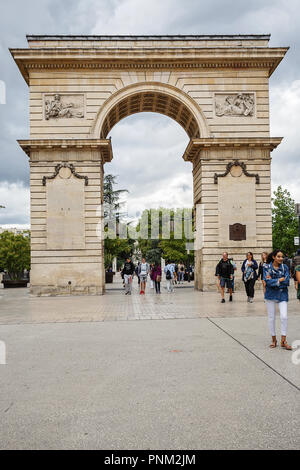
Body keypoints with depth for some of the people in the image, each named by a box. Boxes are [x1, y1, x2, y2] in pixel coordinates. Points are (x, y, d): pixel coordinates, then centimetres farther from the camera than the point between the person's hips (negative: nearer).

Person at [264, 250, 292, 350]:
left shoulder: (285, 267, 1)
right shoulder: (267, 268, -2)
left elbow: (287, 282, -11)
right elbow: (268, 282, -14)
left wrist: (273, 280, -14)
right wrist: (280, 279, -15)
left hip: (282, 295, 0)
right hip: (271, 295, 0)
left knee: (284, 317, -9)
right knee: (271, 318, 6)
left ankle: (283, 341, 3)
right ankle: (274, 340, 20)